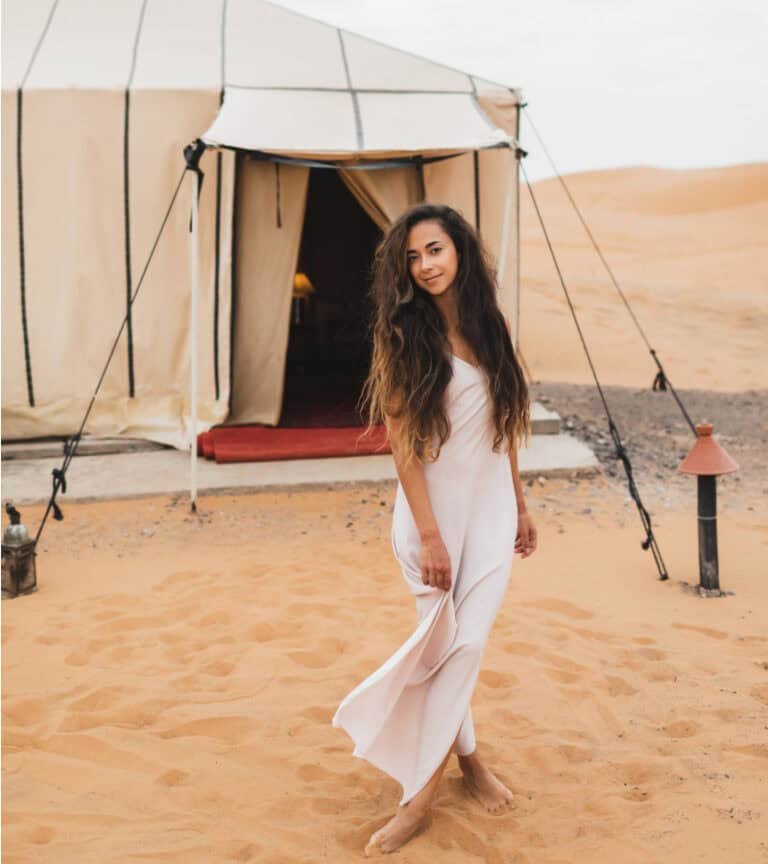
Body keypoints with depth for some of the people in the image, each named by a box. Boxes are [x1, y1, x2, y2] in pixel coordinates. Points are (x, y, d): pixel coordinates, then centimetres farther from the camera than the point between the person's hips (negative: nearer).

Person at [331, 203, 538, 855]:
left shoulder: (492, 324, 5)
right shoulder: (402, 334, -8)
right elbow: (401, 439, -11)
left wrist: (521, 505, 15)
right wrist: (429, 534, -15)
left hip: (492, 504, 3)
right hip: (431, 505, -3)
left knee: (469, 641, -6)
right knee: (443, 639, 3)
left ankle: (421, 791, 2)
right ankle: (467, 755, 25)